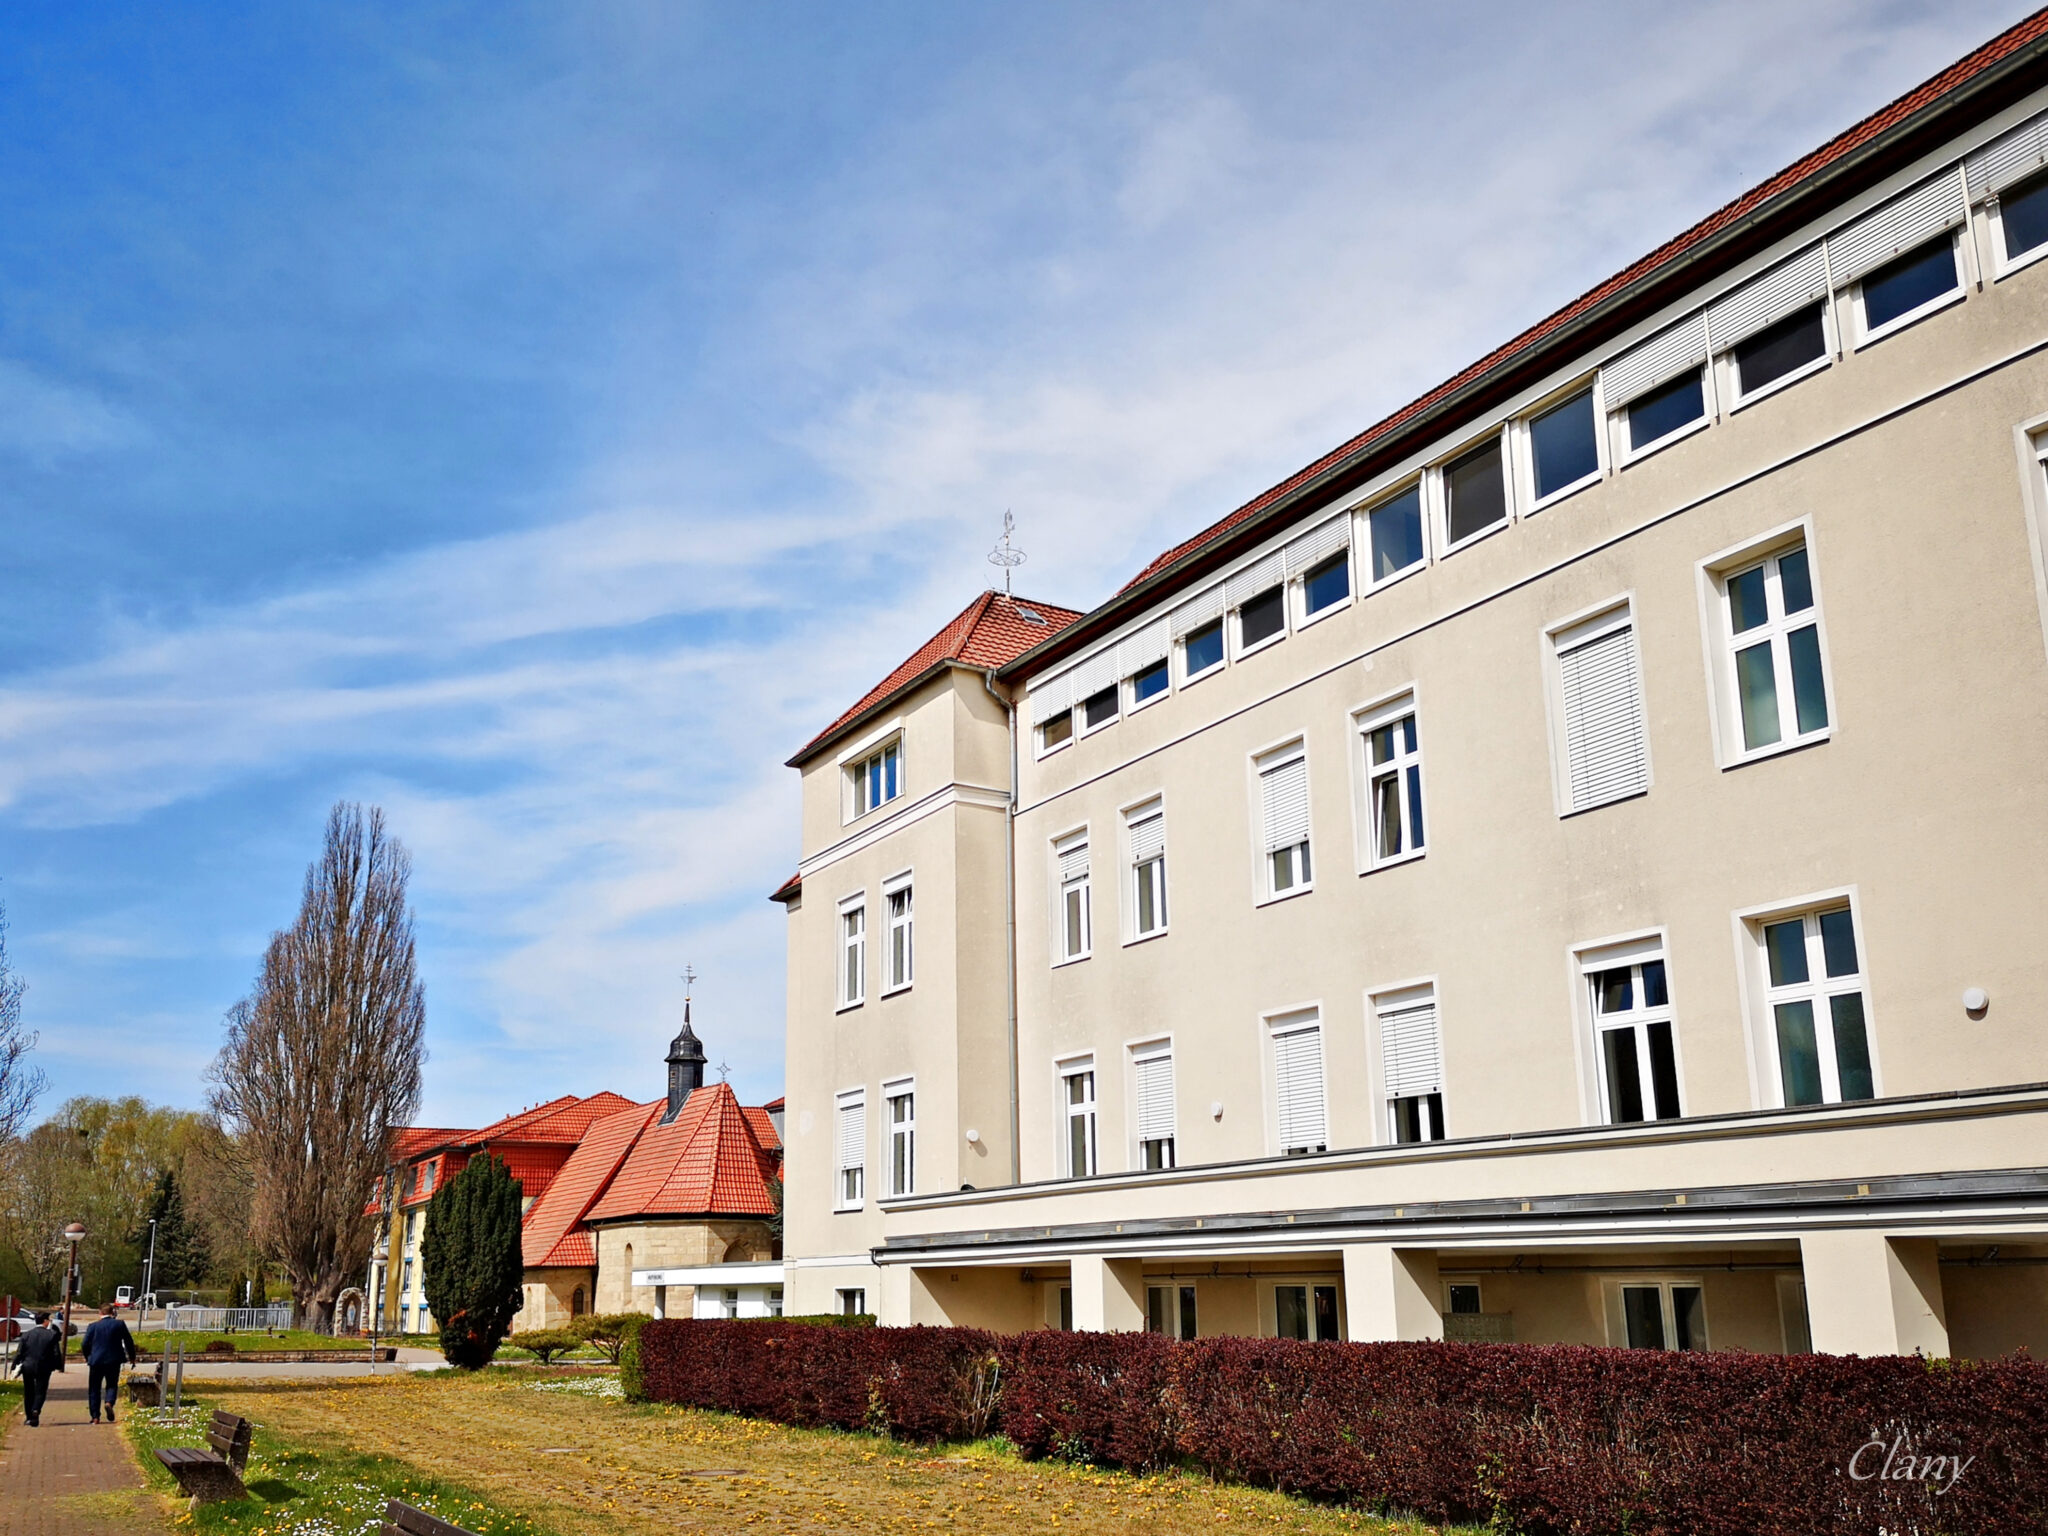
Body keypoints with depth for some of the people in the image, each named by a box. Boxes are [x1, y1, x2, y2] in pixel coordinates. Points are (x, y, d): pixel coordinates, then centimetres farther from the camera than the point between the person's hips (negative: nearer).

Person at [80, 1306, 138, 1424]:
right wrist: (132, 1357, 17)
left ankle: (95, 1417, 8)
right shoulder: (120, 1324, -1)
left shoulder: (93, 1326, -2)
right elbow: (129, 1342, 3)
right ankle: (109, 1402, -15)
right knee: (112, 1385, 14)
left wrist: (88, 1357, 17)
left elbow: (84, 1344, -2)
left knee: (94, 1389, 11)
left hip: (96, 1361, 0)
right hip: (114, 1361, 0)